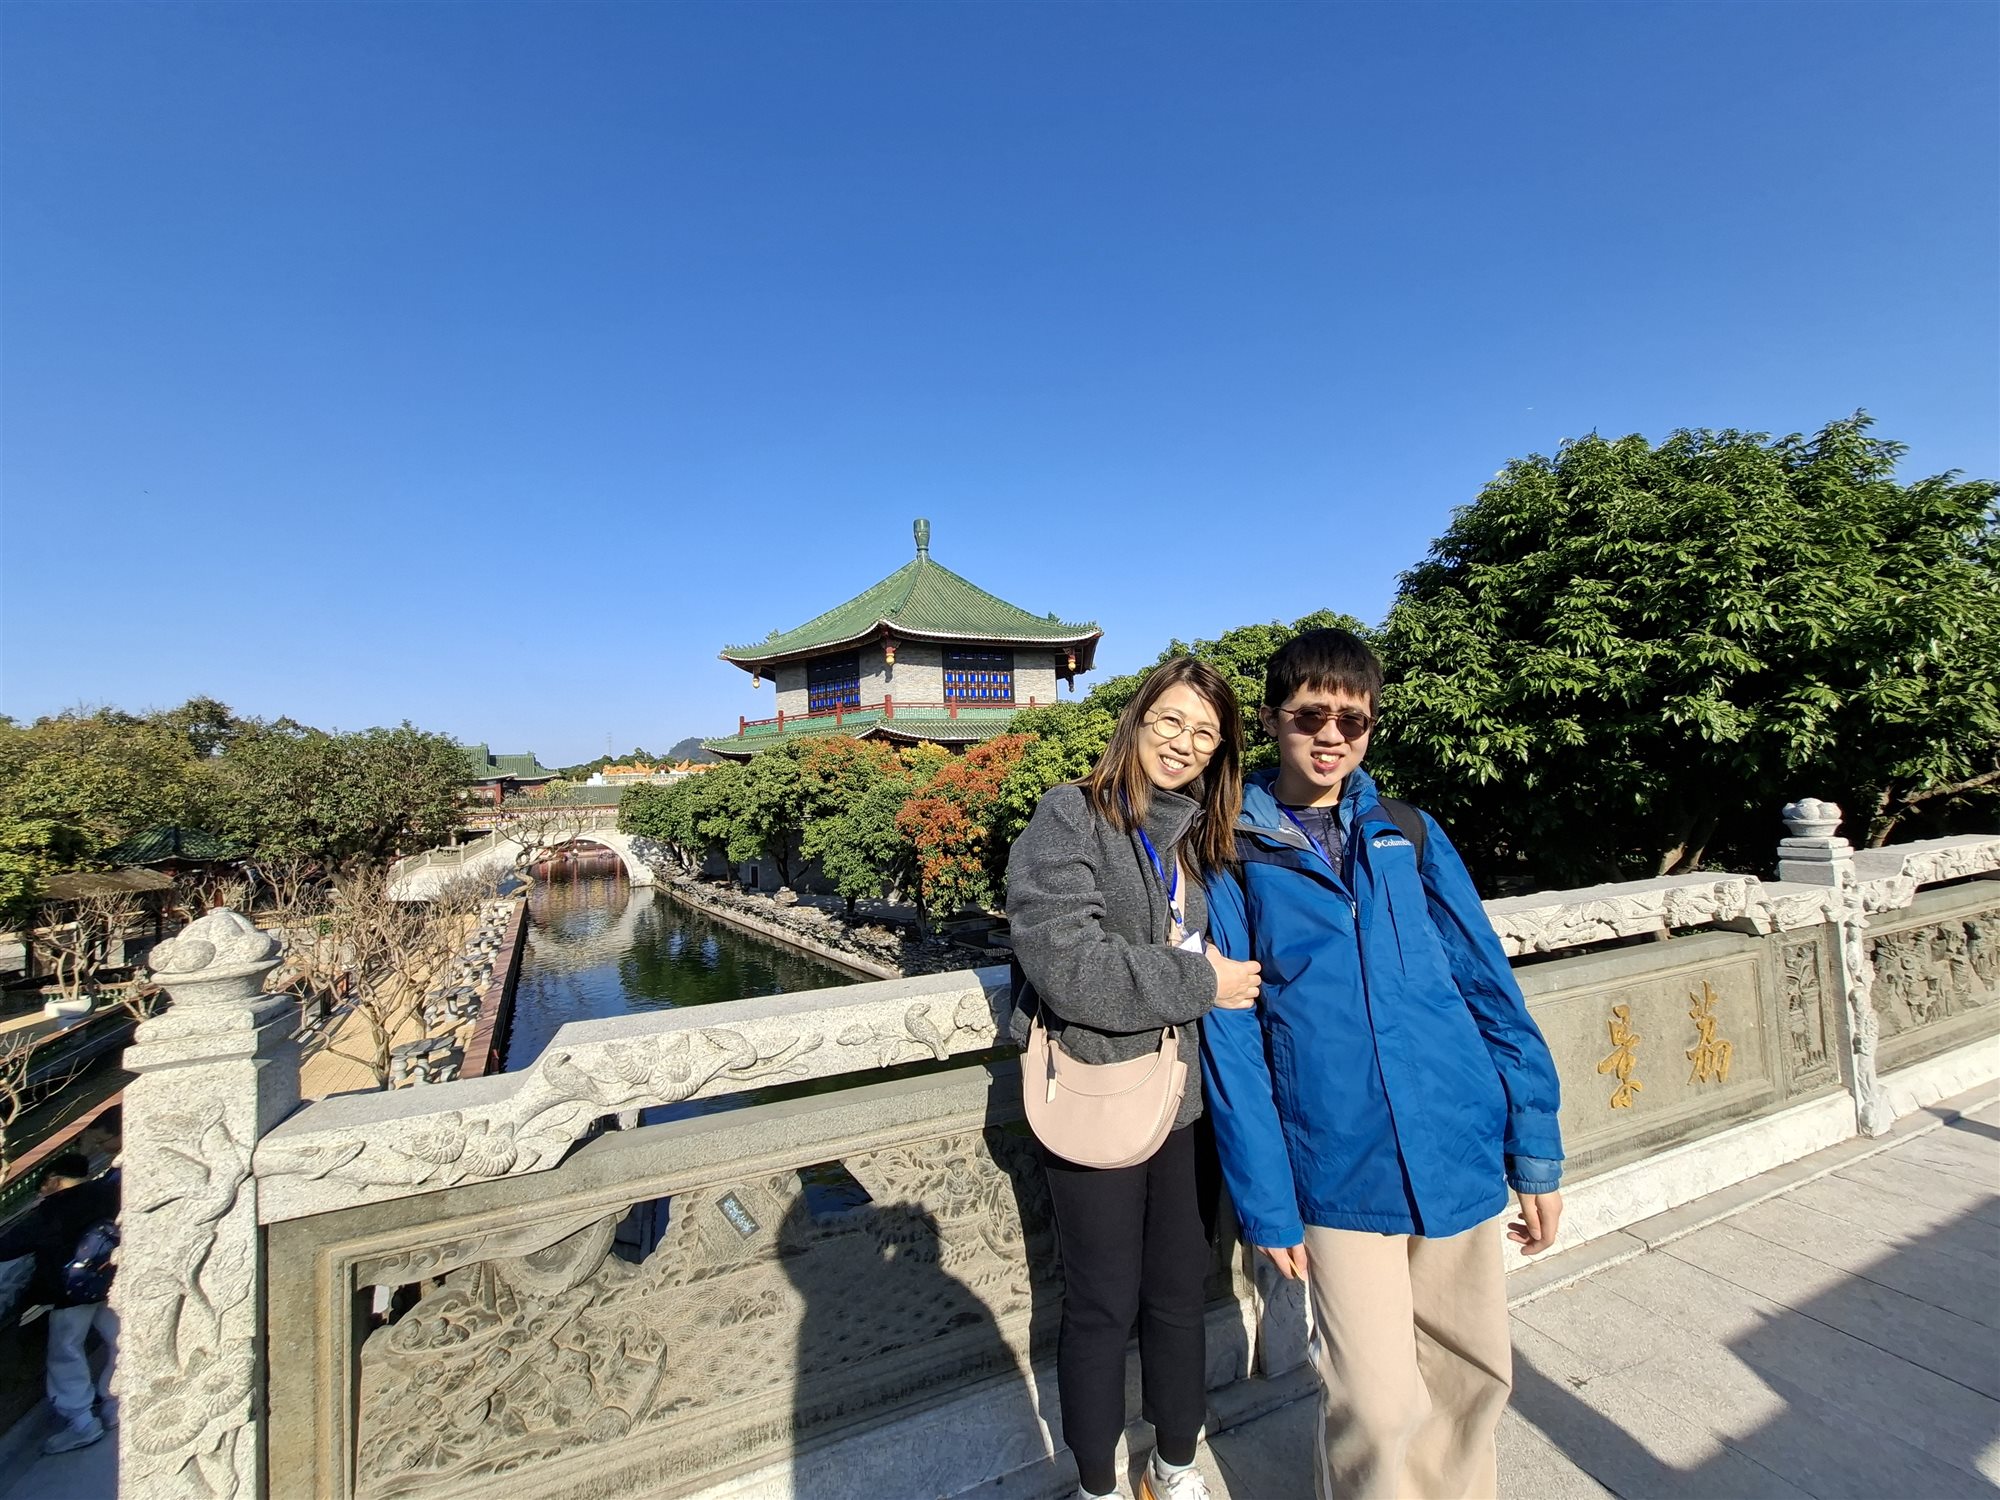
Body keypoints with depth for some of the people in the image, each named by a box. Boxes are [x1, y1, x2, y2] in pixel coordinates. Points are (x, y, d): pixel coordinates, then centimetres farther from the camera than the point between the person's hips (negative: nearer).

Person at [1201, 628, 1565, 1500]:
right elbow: (1231, 1042, -5)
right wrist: (1265, 1202, -7)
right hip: (1339, 1176, -3)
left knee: (1475, 1377, 18)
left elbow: (1488, 986, 5)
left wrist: (1537, 1151, 2)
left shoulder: (1411, 834, 4)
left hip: (1462, 1157, 4)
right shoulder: (1235, 858, -5)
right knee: (1379, 1407, 2)